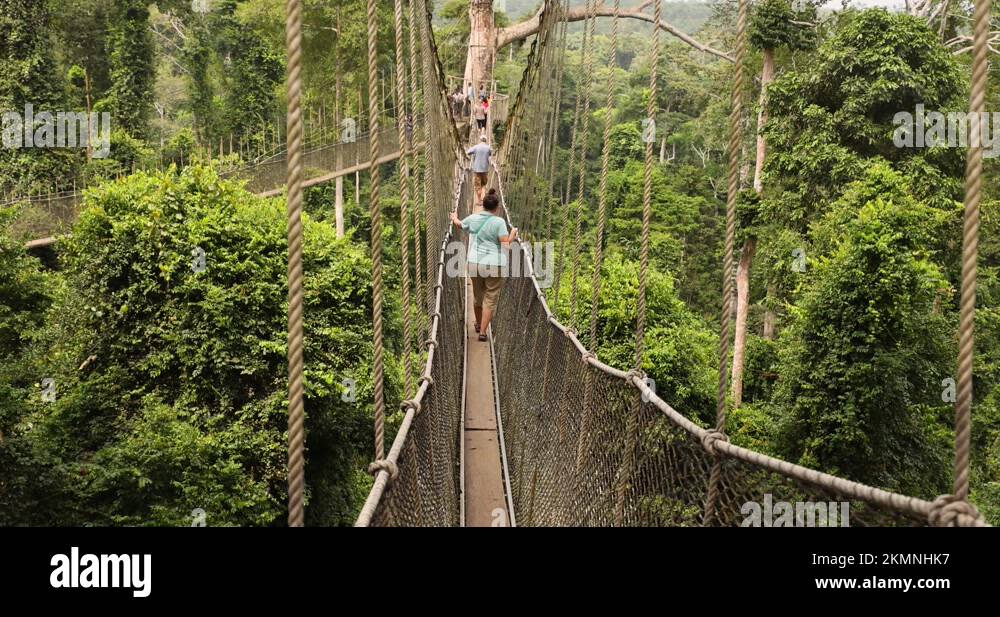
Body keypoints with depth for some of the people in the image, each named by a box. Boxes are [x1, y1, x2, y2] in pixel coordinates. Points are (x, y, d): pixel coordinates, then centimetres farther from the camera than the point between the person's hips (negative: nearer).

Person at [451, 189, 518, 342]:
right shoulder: (499, 222, -13)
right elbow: (505, 243, -15)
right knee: (490, 300, 4)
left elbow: (459, 224, 23)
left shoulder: (473, 219, 3)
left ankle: (478, 325, 42)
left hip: (474, 263, 5)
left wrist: (454, 218, 45)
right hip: (494, 266, -5)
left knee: (477, 296, 23)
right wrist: (513, 234, 4)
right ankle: (483, 332, 3)